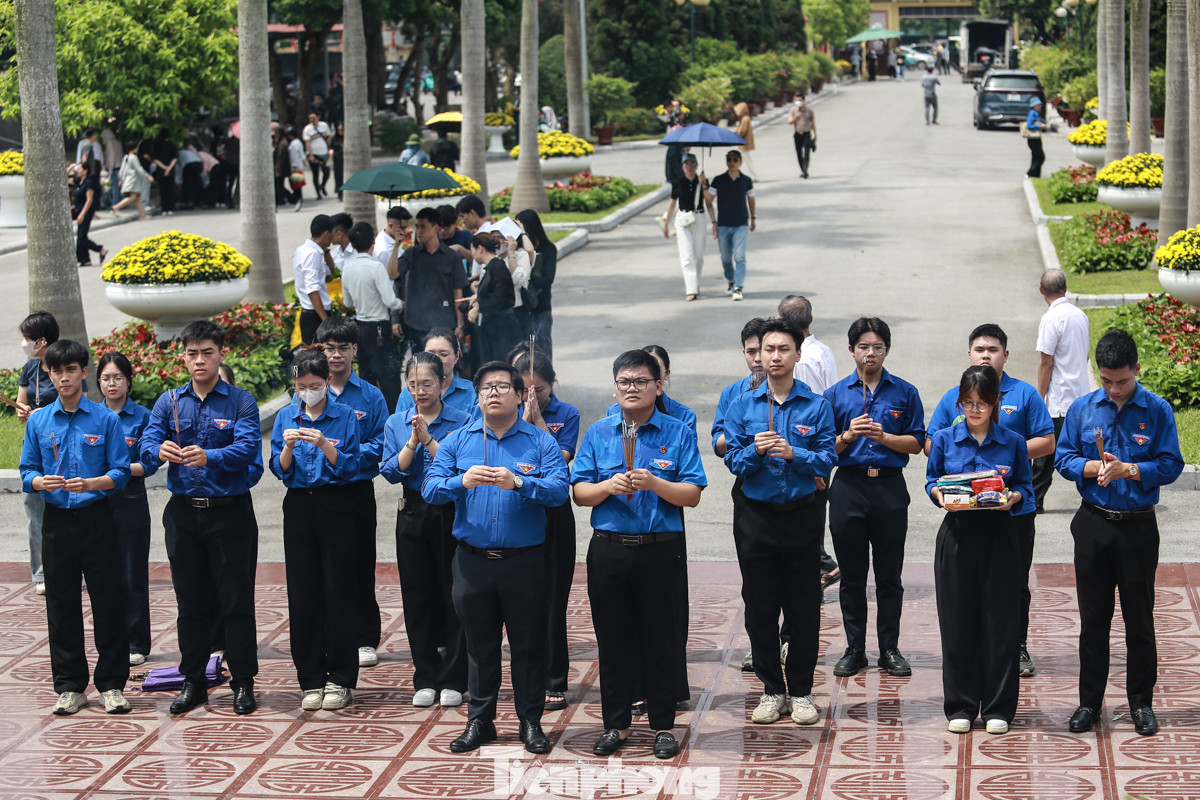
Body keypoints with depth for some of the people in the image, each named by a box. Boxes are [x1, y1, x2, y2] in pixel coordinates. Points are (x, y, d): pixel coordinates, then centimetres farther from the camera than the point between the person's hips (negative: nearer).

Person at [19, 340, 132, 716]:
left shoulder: (106, 419, -2)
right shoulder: (38, 421, 5)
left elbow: (121, 472, -4)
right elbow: (27, 471, 6)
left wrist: (91, 483, -22)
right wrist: (40, 481, -16)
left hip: (96, 519, -2)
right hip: (57, 522, 2)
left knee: (108, 601, 0)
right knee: (62, 604, 6)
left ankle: (111, 684, 10)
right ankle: (70, 687, 15)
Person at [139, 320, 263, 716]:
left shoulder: (241, 402, -3)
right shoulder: (169, 402, 7)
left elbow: (246, 447, -19)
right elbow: (147, 443, -6)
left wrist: (210, 456, -38)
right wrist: (160, 450, -30)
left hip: (230, 510, -3)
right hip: (183, 512, 3)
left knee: (237, 600, 0)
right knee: (189, 601, 9)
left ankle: (243, 683, 9)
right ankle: (193, 682, 19)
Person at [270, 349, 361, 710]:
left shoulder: (345, 416, -1)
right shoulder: (285, 418, 8)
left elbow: (350, 467, -7)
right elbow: (280, 470, 3)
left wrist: (324, 444, -22)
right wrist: (288, 446, -16)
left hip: (336, 507, -3)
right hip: (299, 507, 3)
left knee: (338, 592, -1)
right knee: (303, 595, 3)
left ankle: (341, 680, 6)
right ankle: (311, 681, 10)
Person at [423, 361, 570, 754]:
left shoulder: (541, 442, 0)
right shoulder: (458, 441, 7)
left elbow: (559, 490, -14)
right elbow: (430, 488, -4)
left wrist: (518, 482, -29)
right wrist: (462, 481, -24)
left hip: (524, 560, -2)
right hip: (472, 560, 2)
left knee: (528, 644, 5)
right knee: (479, 644, 10)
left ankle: (531, 722, 16)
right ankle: (479, 721, 21)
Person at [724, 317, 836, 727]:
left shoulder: (817, 406, 1)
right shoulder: (742, 405, 4)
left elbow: (826, 460, -5)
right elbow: (733, 461, 0)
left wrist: (793, 453, -21)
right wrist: (755, 451, -19)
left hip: (801, 516, -1)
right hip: (756, 517, 1)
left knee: (804, 608, 3)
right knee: (760, 608, 5)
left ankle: (801, 691, 14)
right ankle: (772, 691, 15)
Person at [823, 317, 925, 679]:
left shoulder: (905, 392, 5)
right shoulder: (835, 394, 5)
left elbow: (916, 442, 2)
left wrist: (884, 437, -14)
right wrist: (847, 436, -14)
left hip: (889, 486, 0)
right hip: (848, 486, 1)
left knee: (889, 575, 5)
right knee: (852, 575, 6)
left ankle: (890, 649, 13)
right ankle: (855, 649, 14)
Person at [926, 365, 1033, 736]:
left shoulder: (1013, 442, 2)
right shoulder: (944, 439, 4)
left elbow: (1026, 487, 7)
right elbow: (931, 480, 11)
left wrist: (1013, 497, -14)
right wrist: (939, 493, -11)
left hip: (999, 537, -1)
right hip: (957, 535, 1)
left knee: (999, 622, 1)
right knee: (958, 622, 3)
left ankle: (998, 708, 11)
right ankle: (961, 706, 14)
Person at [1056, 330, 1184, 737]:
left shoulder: (1157, 410, -4)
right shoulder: (1081, 409, 2)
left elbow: (1170, 466, -7)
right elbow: (1063, 458, 4)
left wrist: (1126, 469, -20)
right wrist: (1094, 467, -15)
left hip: (1138, 527, -2)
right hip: (1092, 524, 2)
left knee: (1139, 618, 6)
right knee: (1093, 617, 8)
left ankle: (1141, 703, 17)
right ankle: (1090, 701, 17)